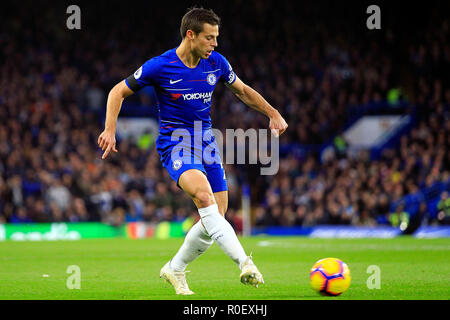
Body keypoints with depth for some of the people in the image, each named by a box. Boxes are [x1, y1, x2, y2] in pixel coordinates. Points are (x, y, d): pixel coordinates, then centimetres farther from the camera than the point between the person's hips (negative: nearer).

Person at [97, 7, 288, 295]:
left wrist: (273, 113, 7)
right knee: (205, 196, -31)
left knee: (215, 216, -1)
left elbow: (243, 91, 18)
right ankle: (244, 263, -42)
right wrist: (110, 130, -12)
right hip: (174, 144, -5)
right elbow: (119, 92, 0)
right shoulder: (160, 66, -12)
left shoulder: (216, 63, 0)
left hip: (206, 142, 6)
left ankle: (175, 269, 22)